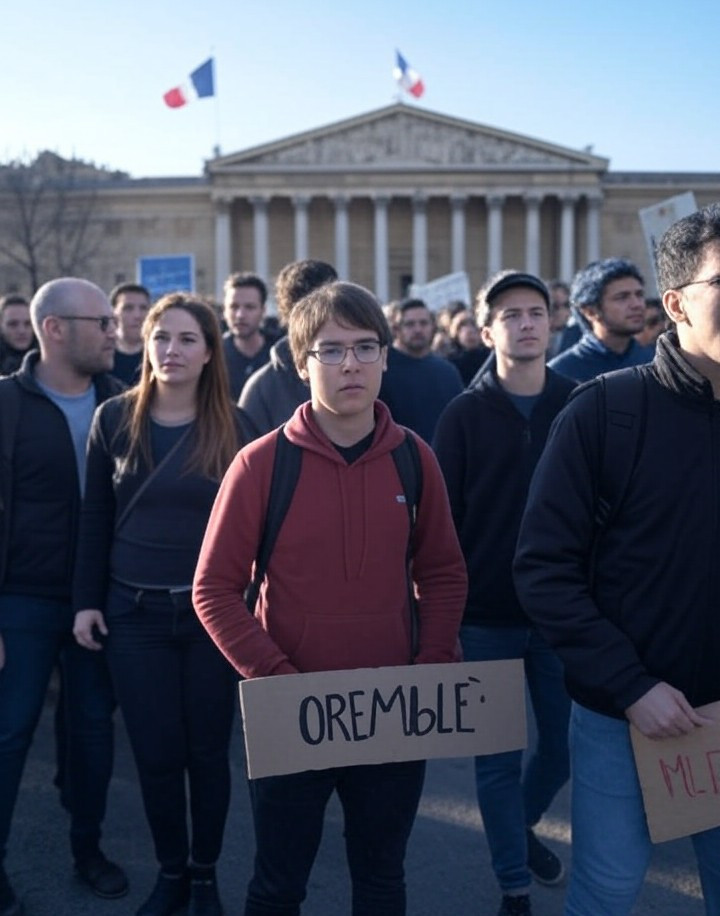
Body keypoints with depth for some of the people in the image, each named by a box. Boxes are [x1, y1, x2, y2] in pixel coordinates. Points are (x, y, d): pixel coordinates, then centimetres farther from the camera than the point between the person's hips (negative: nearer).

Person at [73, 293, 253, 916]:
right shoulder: (115, 418, 0)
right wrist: (86, 600, 2)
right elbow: (96, 517, 4)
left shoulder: (233, 425, -3)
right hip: (133, 611, 1)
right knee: (156, 752, 8)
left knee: (208, 749, 9)